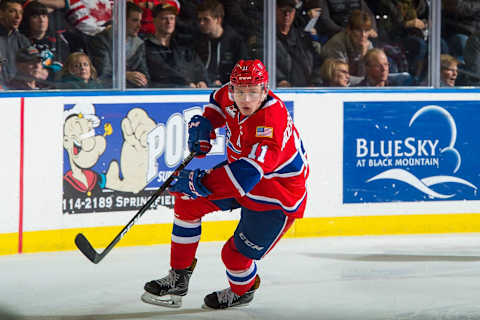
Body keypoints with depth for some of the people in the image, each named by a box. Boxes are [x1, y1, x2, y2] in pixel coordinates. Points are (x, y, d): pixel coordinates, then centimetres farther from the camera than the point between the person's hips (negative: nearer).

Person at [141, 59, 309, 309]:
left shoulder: (271, 124, -38)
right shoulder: (231, 96, -12)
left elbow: (245, 175, -46)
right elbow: (219, 100, 16)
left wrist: (200, 182, -44)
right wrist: (204, 123, -3)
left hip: (277, 196, -8)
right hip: (240, 169, 8)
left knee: (236, 255, -6)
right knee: (188, 202, -1)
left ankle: (242, 290, 32)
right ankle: (178, 278, 12)